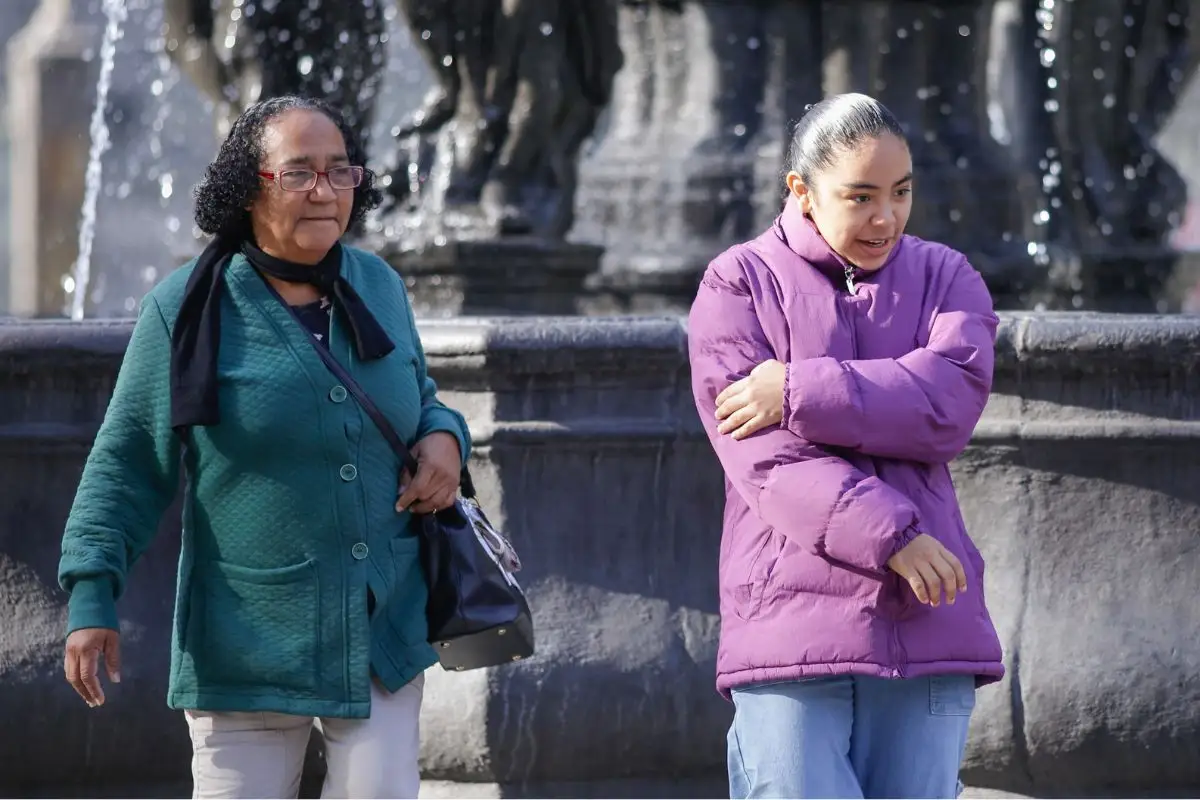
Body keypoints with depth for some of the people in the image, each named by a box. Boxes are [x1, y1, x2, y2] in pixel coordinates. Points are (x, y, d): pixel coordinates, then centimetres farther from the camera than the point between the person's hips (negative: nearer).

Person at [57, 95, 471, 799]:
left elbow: (418, 397, 26)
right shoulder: (188, 310, -4)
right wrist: (92, 598, -9)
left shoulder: (379, 287, 8)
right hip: (248, 648, -3)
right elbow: (128, 465, -1)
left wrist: (444, 438, 1)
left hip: (386, 632, 3)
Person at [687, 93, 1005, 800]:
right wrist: (890, 537, -17)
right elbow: (762, 455, -8)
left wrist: (797, 394, -11)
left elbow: (953, 401, -7)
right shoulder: (738, 285, 5)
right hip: (793, 627, -3)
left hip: (925, 626, 3)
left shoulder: (945, 278, 14)